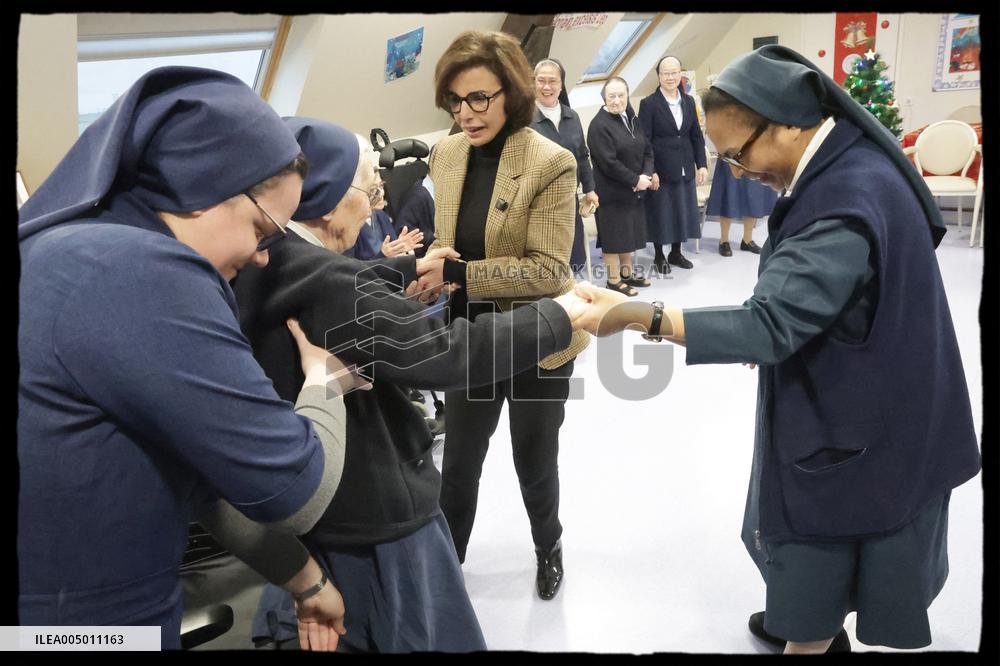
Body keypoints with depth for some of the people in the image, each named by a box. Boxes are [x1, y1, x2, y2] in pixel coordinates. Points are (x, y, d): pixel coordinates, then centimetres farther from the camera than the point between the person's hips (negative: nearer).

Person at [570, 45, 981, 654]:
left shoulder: (847, 200, -32)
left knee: (815, 542, 11)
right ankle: (818, 625, 51)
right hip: (853, 399, 10)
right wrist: (777, 334, 4)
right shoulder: (850, 163, -1)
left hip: (853, 423, -10)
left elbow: (769, 325, -36)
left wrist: (637, 315, -36)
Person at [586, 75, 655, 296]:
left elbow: (647, 151, 10)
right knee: (614, 236, 1)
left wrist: (646, 175, -8)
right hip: (612, 193, -7)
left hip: (634, 190, 7)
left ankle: (627, 273, 29)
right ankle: (614, 280, 12)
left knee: (630, 233, 15)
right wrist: (636, 180, -16)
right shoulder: (599, 125, -15)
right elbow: (609, 163, -21)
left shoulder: (632, 120, 10)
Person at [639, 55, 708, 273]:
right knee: (660, 213, 4)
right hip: (660, 170, -5)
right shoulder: (649, 104, -8)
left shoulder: (688, 101, 8)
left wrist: (702, 164, 3)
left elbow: (696, 136, 11)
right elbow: (644, 141, -11)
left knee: (682, 211, 12)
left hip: (685, 170, 5)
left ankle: (676, 253, 28)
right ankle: (659, 256, 19)